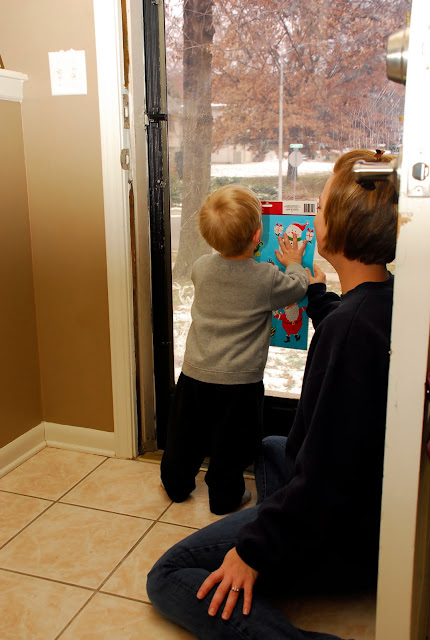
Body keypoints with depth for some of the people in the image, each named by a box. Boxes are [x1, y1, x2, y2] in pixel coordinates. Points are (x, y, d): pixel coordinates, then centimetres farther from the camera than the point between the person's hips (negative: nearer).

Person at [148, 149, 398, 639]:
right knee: (270, 448, 35)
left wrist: (254, 548, -20)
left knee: (168, 580, -5)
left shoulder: (349, 326, -32)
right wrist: (315, 291, 38)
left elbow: (327, 475, -30)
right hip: (374, 502, 9)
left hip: (347, 535, -9)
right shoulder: (390, 301, -3)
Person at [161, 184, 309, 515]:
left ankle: (177, 484, 40)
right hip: (239, 380, -4)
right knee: (231, 443, 15)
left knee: (185, 435, 21)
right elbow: (298, 288, 1)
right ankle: (225, 496, 31)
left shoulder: (201, 267, -7)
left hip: (194, 373, 4)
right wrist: (294, 263, 18)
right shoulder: (267, 278, -19)